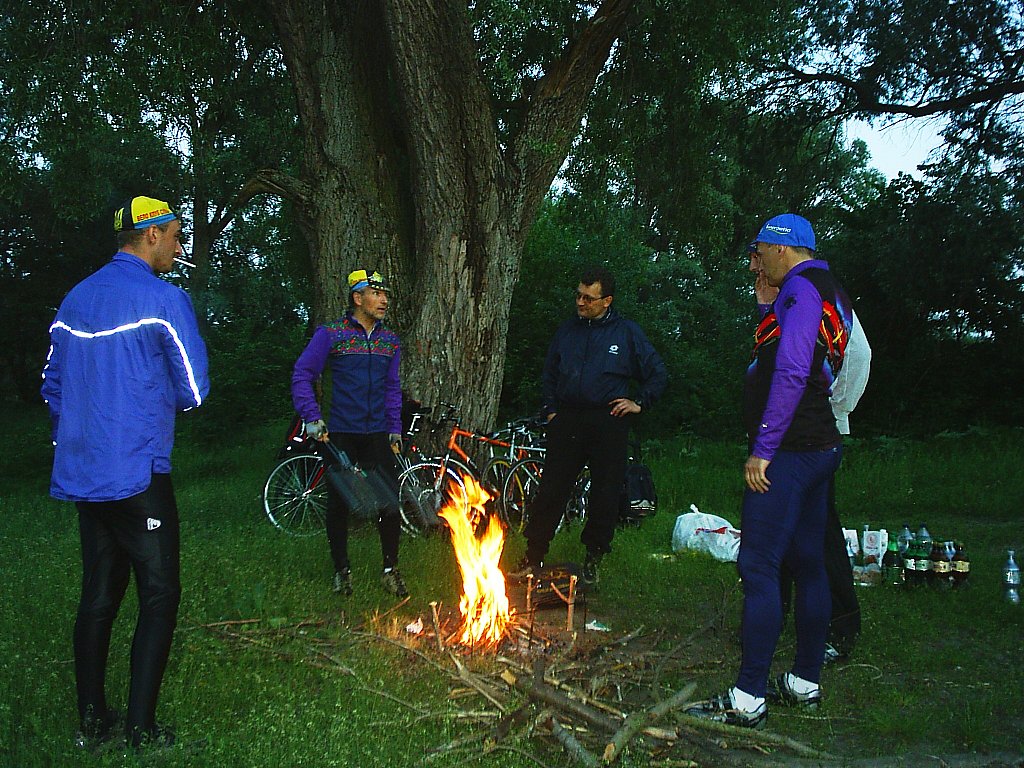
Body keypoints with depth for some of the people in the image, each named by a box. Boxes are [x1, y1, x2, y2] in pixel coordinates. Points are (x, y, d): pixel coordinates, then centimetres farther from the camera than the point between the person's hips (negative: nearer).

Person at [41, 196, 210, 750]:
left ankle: (92, 722, 22)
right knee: (158, 595, 0)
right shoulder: (163, 298, -10)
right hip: (137, 475, -7)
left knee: (98, 595, 14)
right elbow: (194, 391, -9)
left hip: (81, 475, 8)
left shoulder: (74, 299, 13)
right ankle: (140, 729, 1)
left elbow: (53, 387, 18)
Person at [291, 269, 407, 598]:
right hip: (341, 434, -3)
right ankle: (341, 570, 22)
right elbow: (302, 375, -3)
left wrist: (395, 428, 12)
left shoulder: (390, 340, 10)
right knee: (339, 503, 5)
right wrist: (313, 418, -11)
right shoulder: (331, 334, -4)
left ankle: (390, 570, 14)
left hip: (378, 435, 3)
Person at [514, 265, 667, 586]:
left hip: (609, 422, -2)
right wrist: (550, 410, 13)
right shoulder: (567, 330, 12)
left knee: (605, 496, 3)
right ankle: (534, 556, 8)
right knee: (551, 490, 0)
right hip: (568, 421, 2)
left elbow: (658, 373, 10)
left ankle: (594, 558, 19)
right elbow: (549, 373, 23)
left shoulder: (627, 332, 3)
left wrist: (640, 403, 1)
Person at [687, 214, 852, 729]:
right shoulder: (830, 294, 19)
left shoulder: (801, 290, -12)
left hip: (787, 450, -11)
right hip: (820, 446, 11)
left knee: (758, 567, -9)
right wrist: (769, 300, 18)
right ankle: (805, 683, 25)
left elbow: (791, 373, -22)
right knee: (808, 565, 14)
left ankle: (748, 699, -6)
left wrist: (762, 449, -21)